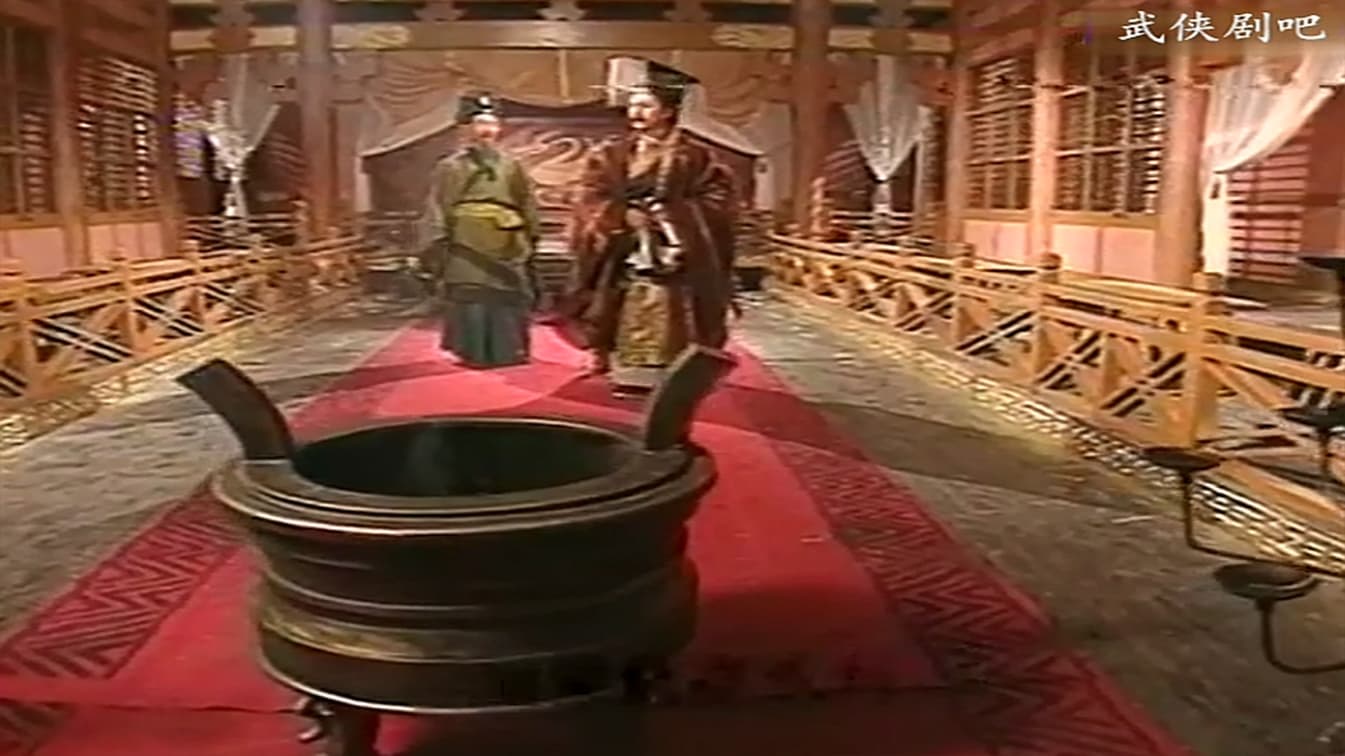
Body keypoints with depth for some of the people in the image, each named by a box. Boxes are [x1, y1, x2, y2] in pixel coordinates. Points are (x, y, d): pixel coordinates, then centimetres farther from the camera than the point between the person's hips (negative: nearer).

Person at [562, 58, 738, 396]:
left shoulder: (697, 160, 4)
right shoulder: (609, 157, 10)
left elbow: (715, 205, -5)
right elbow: (589, 206, 2)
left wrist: (670, 214, -16)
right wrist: (623, 216, -15)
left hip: (677, 282, -2)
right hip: (623, 279, 2)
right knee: (627, 361, 5)